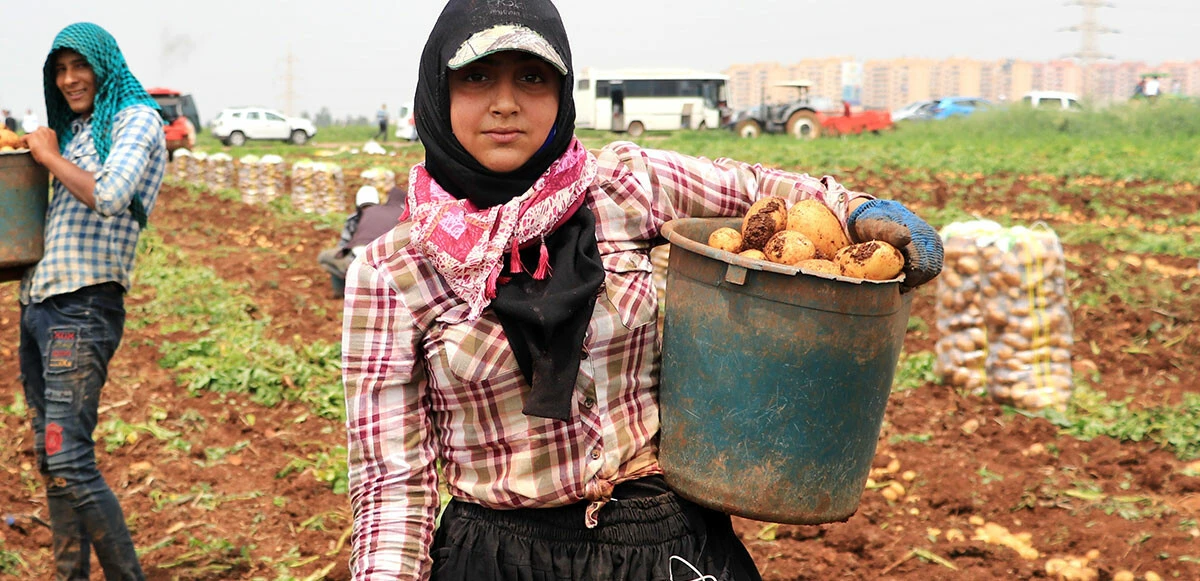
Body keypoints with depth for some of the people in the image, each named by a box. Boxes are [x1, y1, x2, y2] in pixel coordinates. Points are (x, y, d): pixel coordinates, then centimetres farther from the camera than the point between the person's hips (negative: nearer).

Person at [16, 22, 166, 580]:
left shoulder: (136, 119, -3)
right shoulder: (73, 130, 20)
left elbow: (109, 196, -20)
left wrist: (49, 155, -5)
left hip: (84, 308, -8)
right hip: (38, 303, 8)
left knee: (68, 462, -13)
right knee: (51, 462, 11)